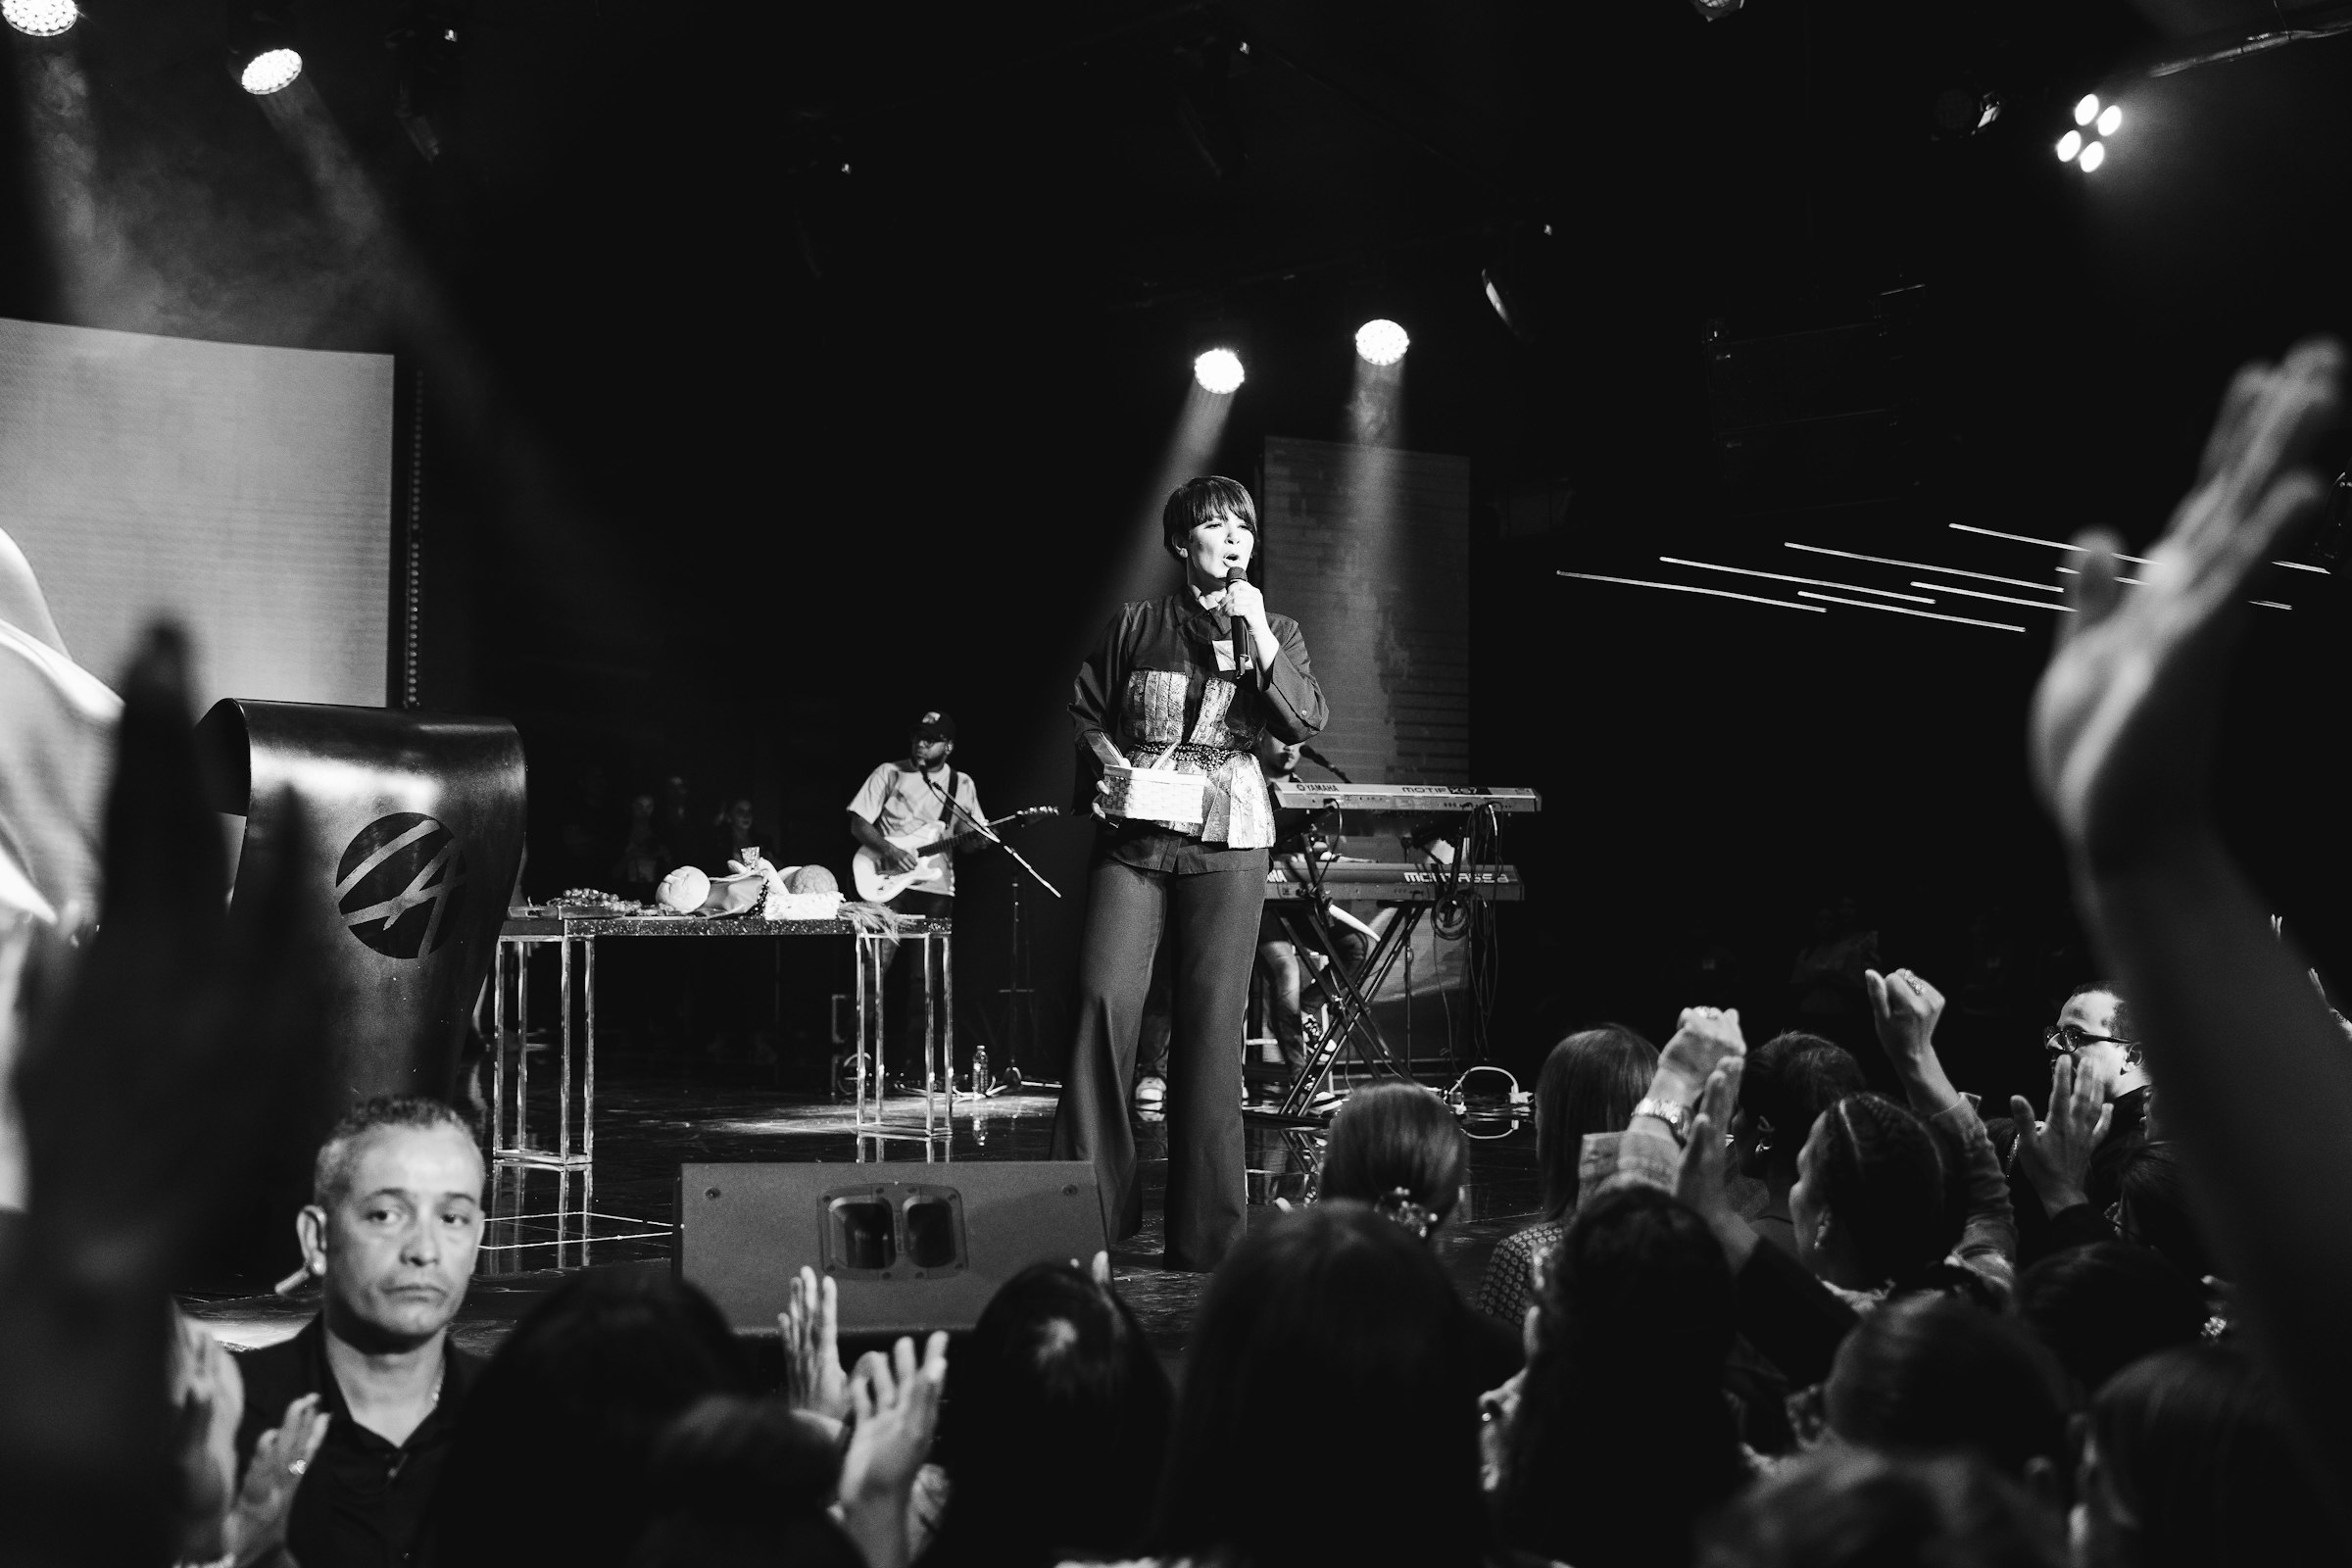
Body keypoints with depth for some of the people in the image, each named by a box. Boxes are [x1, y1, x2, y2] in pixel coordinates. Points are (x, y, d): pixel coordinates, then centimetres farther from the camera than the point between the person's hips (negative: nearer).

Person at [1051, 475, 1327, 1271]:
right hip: (1133, 833, 0)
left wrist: (1255, 633, -10)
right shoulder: (1135, 625, 9)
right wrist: (1103, 772, -3)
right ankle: (1088, 1207, -4)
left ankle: (1206, 1229, 4)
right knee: (1104, 999, -12)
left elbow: (1305, 722, -4)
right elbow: (1086, 712, 16)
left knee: (1211, 1018, -2)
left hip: (1227, 843, 0)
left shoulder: (1274, 631, 11)